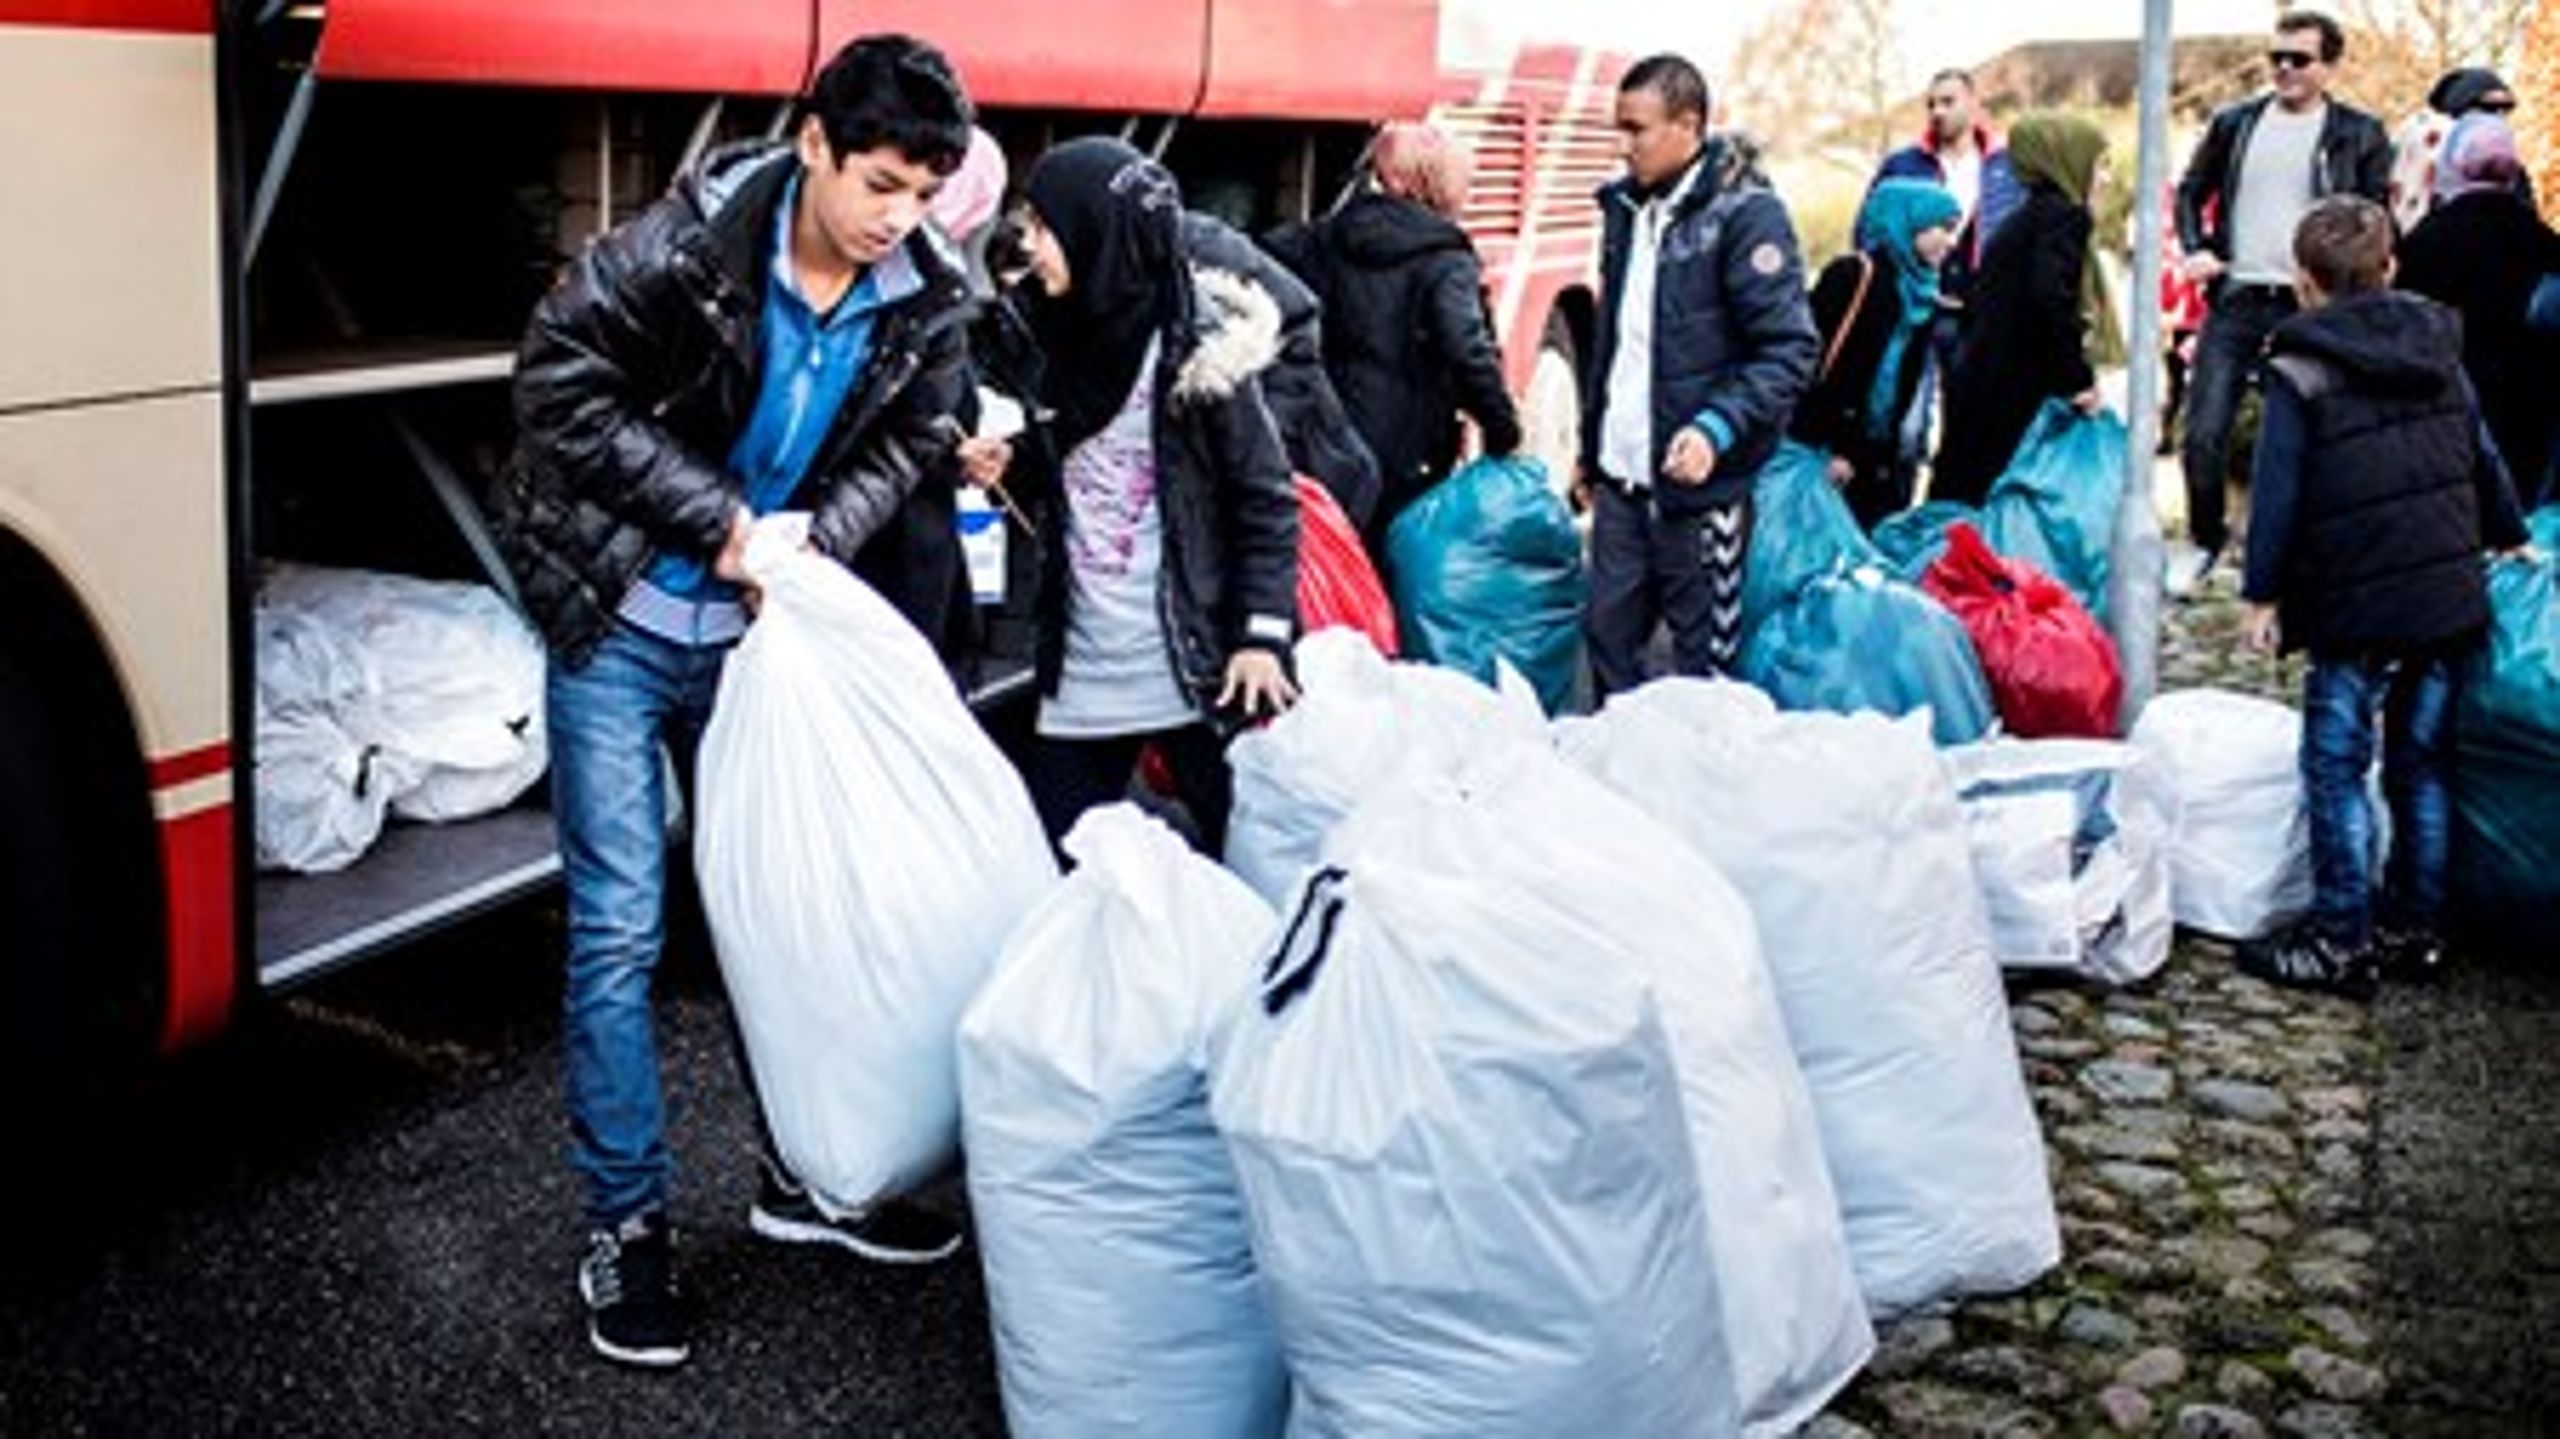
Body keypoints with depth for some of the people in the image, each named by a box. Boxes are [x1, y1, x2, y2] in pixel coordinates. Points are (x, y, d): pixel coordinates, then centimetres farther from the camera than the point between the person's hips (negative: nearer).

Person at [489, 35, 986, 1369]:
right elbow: (561, 389, -18)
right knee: (619, 926, -2)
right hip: (620, 623, -4)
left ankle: (804, 1172, 30)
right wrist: (717, 519, -20)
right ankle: (628, 1222, 11)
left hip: (757, 630, 5)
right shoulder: (681, 246, -22)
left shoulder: (924, 301, -8)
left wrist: (812, 543, -15)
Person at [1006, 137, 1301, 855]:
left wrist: (1263, 634, -15)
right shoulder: (1053, 339, 9)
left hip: (1195, 666, -6)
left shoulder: (1198, 344, -9)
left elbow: (1267, 499, -8)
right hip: (1076, 679, 6)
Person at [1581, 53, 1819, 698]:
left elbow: (1792, 350, -13)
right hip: (1621, 480, 7)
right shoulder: (1625, 207, 13)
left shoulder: (1745, 215, -9)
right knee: (1607, 633, 10)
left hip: (1700, 483, -7)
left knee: (1704, 659, 1)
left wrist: (1718, 428, -25)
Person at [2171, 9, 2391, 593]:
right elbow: (2191, 191, 18)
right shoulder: (2235, 123, 9)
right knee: (2204, 434, -2)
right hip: (2234, 302, 2)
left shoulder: (2360, 135, 2)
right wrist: (2195, 249, 2)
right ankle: (2204, 540, 19)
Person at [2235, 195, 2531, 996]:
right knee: (2422, 765, 14)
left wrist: (2262, 595, -4)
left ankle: (2342, 939, 2)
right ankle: (2416, 927, 20)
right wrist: (2508, 538, 32)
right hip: (2451, 597, 6)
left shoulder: (2299, 374, -9)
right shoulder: (2439, 351, 9)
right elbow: (2482, 459, 18)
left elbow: (2277, 495, -11)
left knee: (2337, 770, 1)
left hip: (2357, 608, -6)